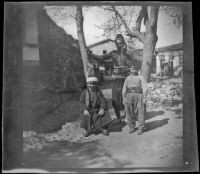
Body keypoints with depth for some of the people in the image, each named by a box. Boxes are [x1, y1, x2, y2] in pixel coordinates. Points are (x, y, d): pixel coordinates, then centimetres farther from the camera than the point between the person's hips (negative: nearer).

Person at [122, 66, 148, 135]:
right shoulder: (127, 79, 19)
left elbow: (144, 88, 0)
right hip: (129, 96, 3)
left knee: (140, 113, -5)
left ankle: (141, 128, 3)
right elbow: (124, 90, 17)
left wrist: (144, 98, -11)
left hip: (138, 96, -3)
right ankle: (132, 127, 15)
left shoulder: (141, 78, 9)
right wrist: (124, 99, 7)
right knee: (129, 113, 2)